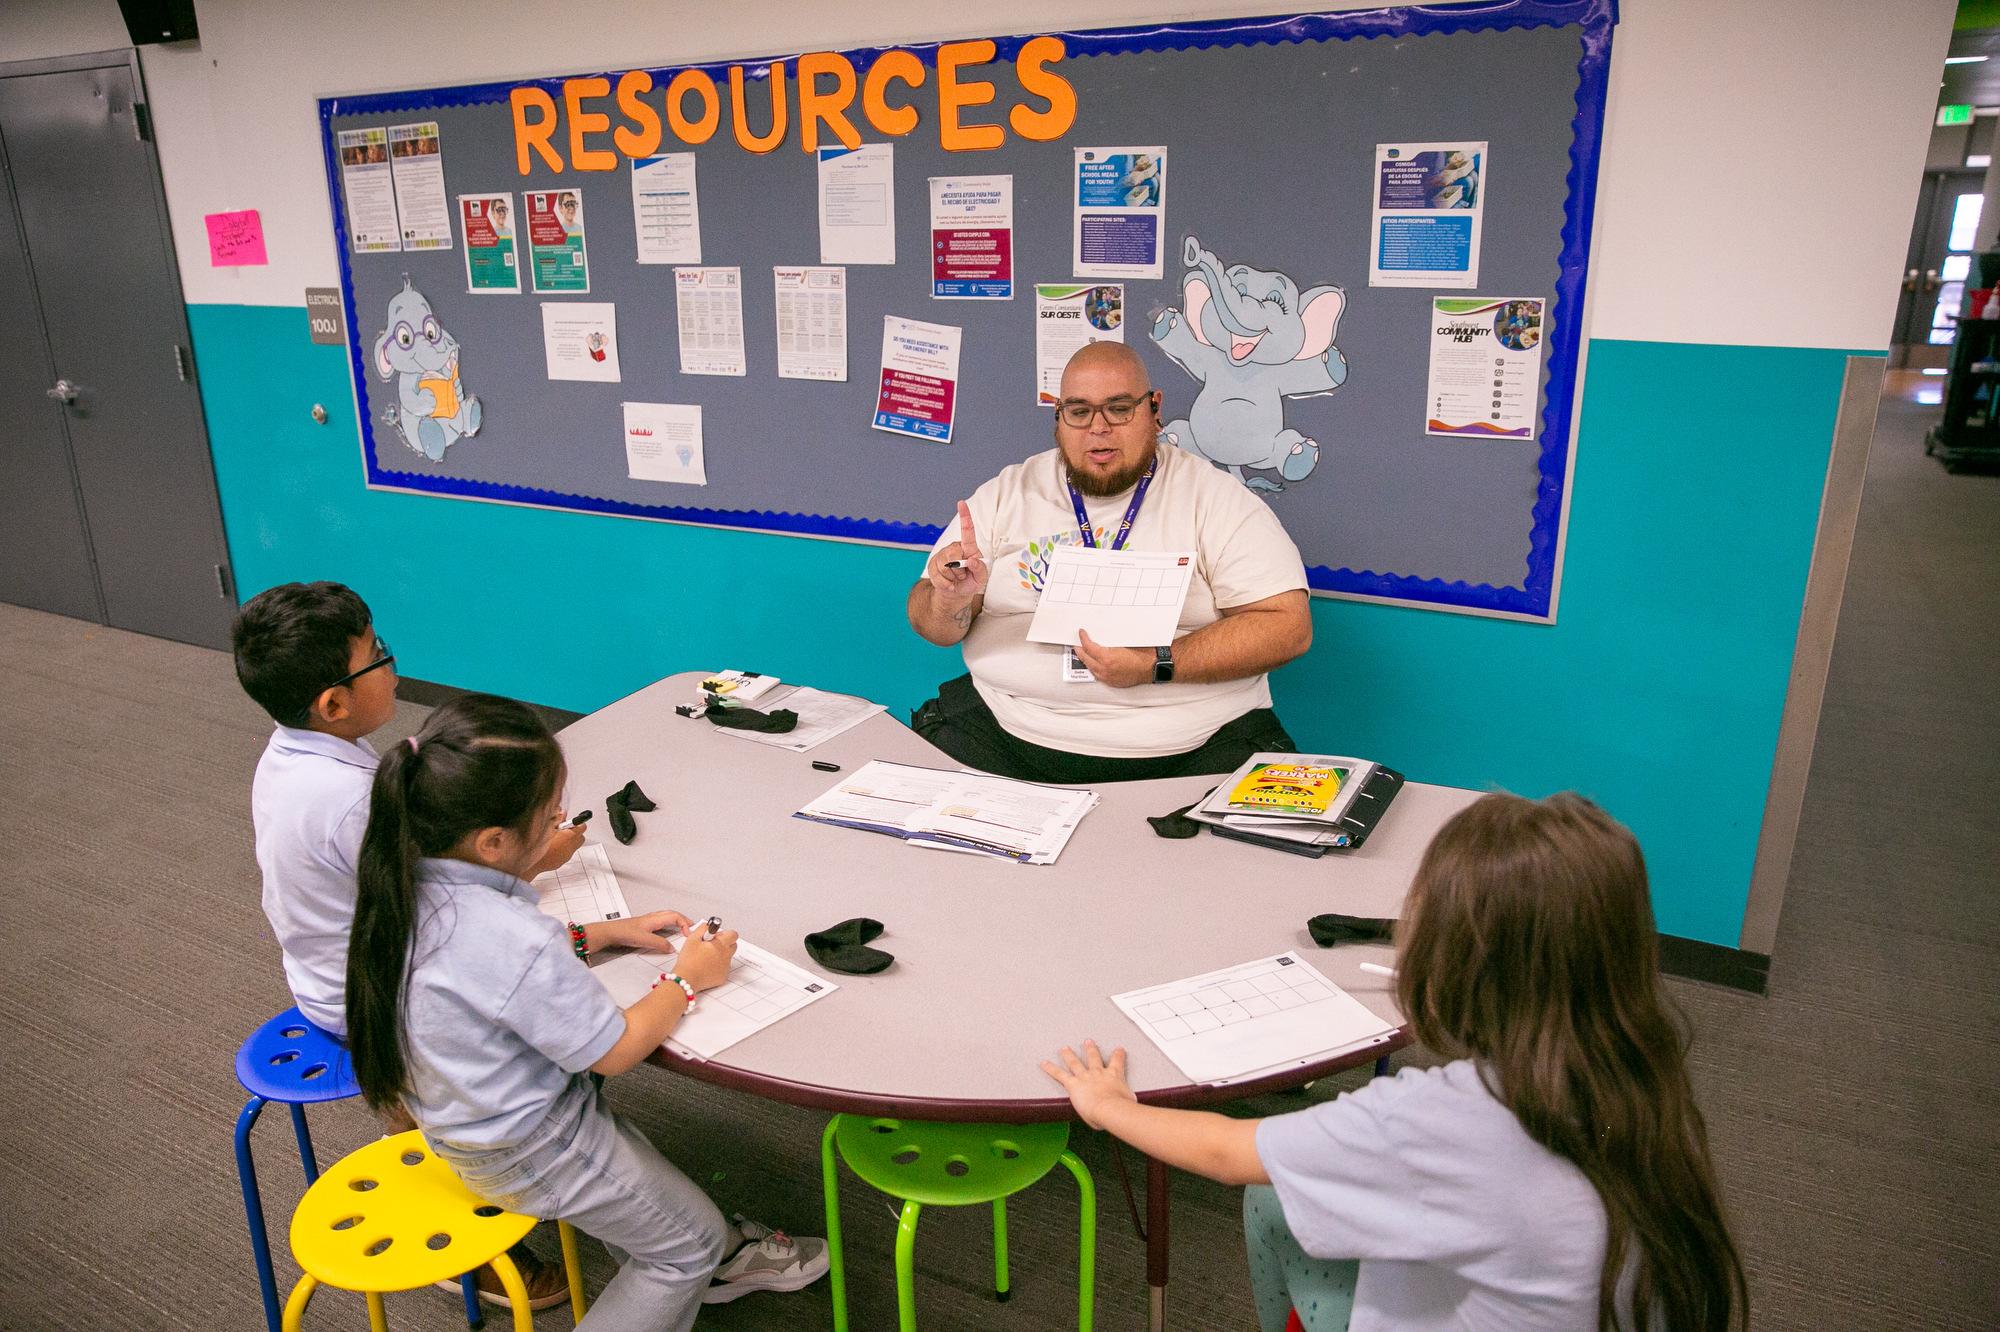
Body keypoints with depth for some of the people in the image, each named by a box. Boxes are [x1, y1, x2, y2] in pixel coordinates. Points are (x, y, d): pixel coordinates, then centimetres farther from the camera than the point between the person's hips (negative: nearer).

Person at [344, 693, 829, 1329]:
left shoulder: (412, 887, -12)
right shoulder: (519, 947, -38)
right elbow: (615, 1051, -23)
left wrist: (606, 933, 4)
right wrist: (687, 978, -8)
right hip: (529, 1151, -8)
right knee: (694, 1238, 12)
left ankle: (707, 1265, 42)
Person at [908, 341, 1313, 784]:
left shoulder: (1214, 496, 4)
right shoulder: (1008, 494, 12)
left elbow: (1288, 626, -5)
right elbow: (936, 627, 12)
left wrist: (1157, 665, -17)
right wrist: (951, 600, -14)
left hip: (1187, 747, -1)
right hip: (1013, 730, 2)